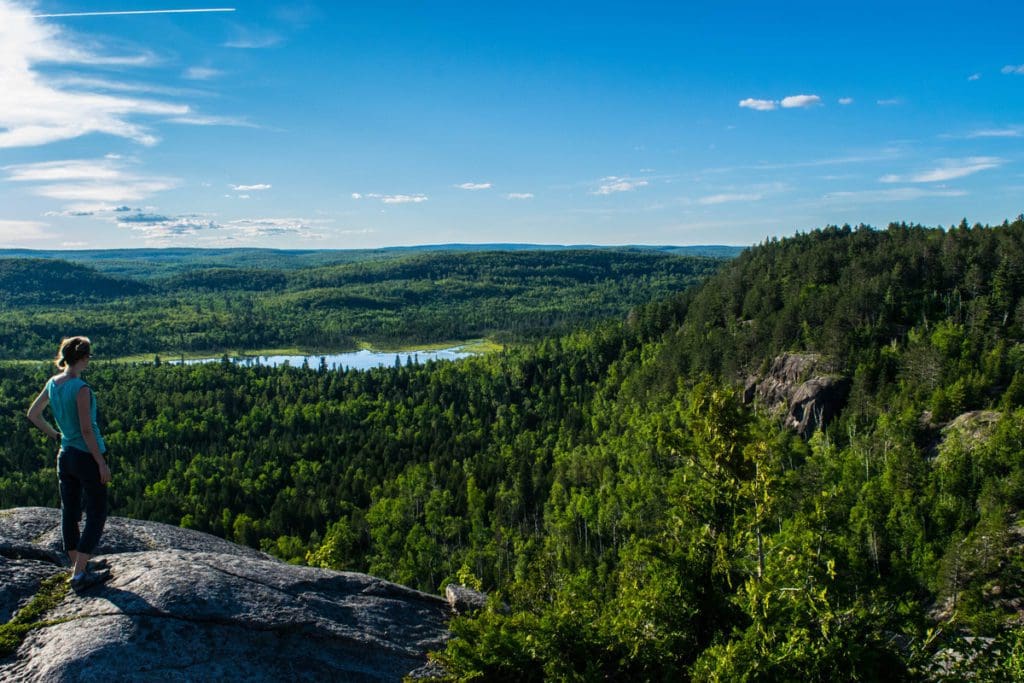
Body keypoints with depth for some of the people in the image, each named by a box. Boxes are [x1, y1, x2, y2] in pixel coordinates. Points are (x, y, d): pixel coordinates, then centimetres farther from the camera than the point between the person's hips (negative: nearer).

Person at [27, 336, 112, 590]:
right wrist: (102, 463, -14)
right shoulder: (81, 388, -20)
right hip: (87, 457, -8)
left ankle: (77, 565, 27)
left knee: (69, 513, 15)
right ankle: (80, 574, 0)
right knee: (97, 515, 2)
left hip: (65, 455, 8)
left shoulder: (52, 383, 3)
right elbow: (86, 430, -20)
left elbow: (33, 414, 16)